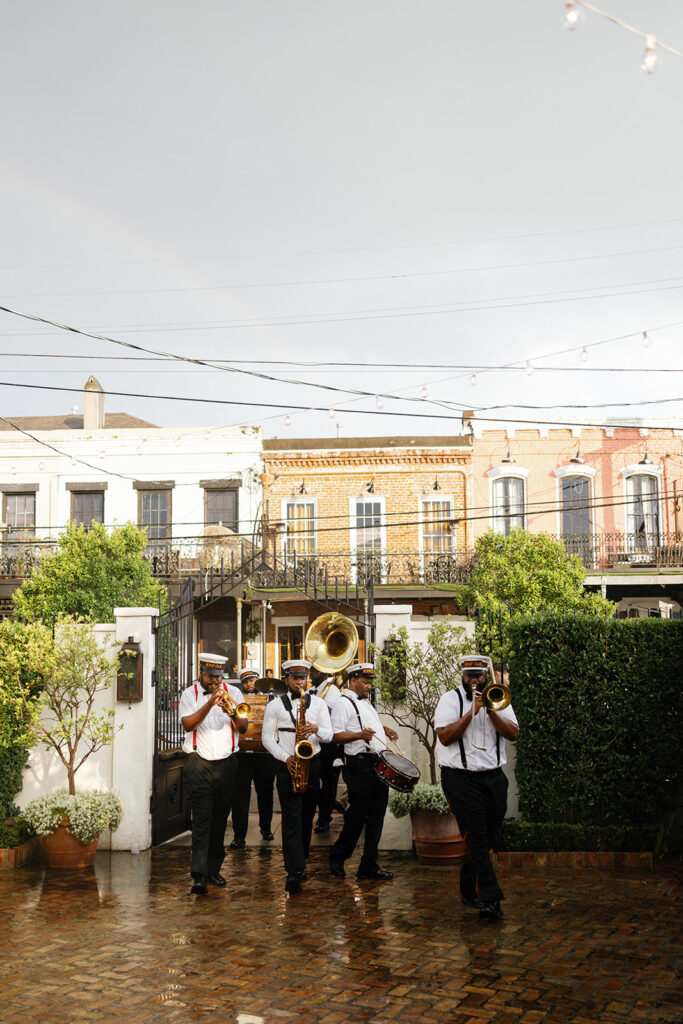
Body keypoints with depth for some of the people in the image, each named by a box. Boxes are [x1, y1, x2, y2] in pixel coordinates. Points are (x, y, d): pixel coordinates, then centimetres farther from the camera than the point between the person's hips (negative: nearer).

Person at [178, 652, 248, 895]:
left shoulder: (232, 692, 9)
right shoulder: (190, 694, 3)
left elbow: (243, 728, 1)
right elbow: (188, 724, -13)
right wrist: (209, 704, -23)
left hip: (226, 764, 3)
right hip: (199, 764, -3)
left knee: (220, 820, 9)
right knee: (202, 820, -10)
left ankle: (213, 869, 20)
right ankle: (199, 875, -13)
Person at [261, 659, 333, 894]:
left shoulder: (318, 703, 8)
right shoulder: (275, 705, 3)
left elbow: (329, 735, 2)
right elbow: (267, 738, 0)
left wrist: (316, 729, -21)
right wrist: (286, 758, -13)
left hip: (313, 763, 3)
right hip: (287, 765, -3)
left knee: (307, 816, 10)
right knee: (291, 817, -9)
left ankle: (300, 863, 26)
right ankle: (294, 873, -13)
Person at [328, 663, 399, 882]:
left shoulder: (365, 702, 21)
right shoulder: (343, 703, -8)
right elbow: (335, 736, -16)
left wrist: (385, 730, 19)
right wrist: (360, 735, -28)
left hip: (379, 764, 9)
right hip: (360, 764, -9)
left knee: (376, 816, 8)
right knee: (357, 815, -2)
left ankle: (369, 866, 14)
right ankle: (337, 858, 17)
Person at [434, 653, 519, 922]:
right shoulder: (451, 699, 1)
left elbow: (513, 733, -2)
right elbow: (444, 736, -11)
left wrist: (491, 711, -14)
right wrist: (472, 712, -15)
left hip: (493, 778, 5)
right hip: (461, 779, -4)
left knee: (487, 838, 10)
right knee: (476, 839, -9)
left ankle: (469, 891, 27)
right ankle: (489, 899, -11)